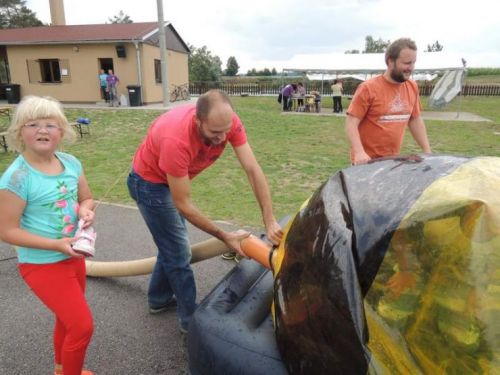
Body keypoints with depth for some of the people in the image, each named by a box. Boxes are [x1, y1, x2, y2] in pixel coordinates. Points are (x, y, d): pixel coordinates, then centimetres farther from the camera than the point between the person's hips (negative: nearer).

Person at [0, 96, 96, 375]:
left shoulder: (71, 163, -4)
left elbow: (87, 198, 10)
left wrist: (85, 210, -13)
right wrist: (56, 244, -25)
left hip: (73, 257, 7)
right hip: (42, 265, -6)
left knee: (68, 320, 25)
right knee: (82, 326, -3)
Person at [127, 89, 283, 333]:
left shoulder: (227, 122, -25)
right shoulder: (176, 140, -41)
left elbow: (253, 170, -24)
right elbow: (183, 205, -32)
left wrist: (270, 221, -29)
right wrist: (225, 237, -26)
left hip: (174, 178, 7)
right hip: (150, 183, -7)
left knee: (173, 243, 21)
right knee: (179, 253, -1)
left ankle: (159, 299, 44)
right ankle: (191, 320, 18)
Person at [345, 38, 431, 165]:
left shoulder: (412, 87, 4)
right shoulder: (368, 88, -13)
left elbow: (416, 120, 13)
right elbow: (351, 123, -15)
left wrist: (427, 152, 10)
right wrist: (359, 152, -29)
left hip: (394, 160, 5)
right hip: (367, 161, -5)